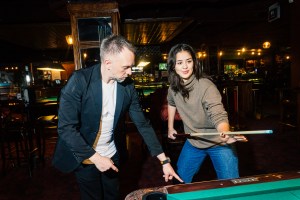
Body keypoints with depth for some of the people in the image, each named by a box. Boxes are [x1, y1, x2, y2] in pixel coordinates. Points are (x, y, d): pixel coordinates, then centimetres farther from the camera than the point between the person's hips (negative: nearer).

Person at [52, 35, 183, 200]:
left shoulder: (127, 86, -10)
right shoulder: (79, 81, -22)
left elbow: (142, 123, -6)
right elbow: (66, 127, -20)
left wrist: (164, 160, -7)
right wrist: (95, 157, -20)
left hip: (112, 155, 4)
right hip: (84, 157, -3)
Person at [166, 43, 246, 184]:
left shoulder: (206, 86, -27)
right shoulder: (173, 87, -9)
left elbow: (218, 115, -38)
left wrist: (225, 134, -58)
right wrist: (170, 127, 13)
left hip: (218, 143, -5)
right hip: (193, 142, 5)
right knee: (180, 180, 17)